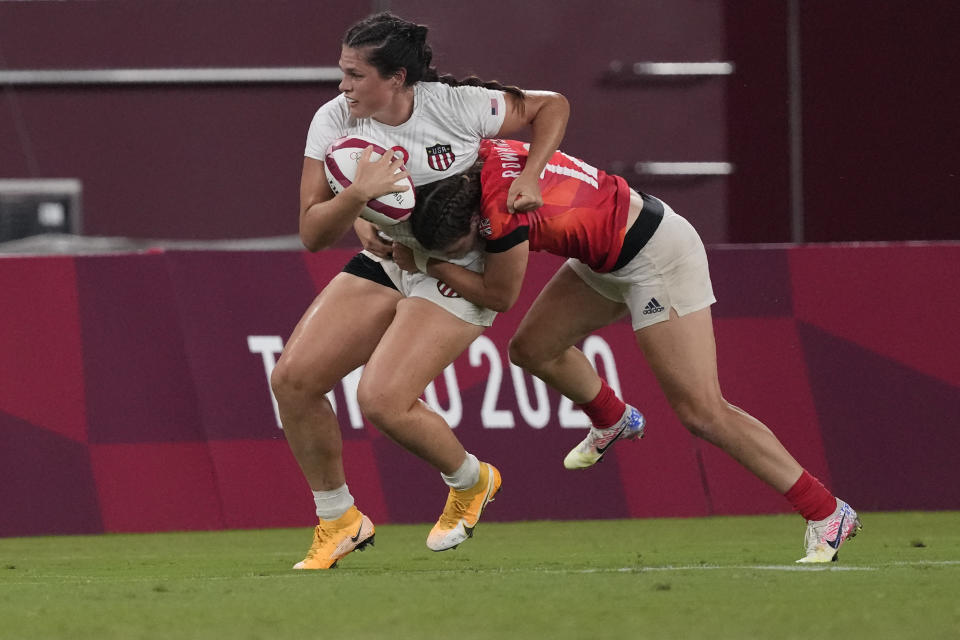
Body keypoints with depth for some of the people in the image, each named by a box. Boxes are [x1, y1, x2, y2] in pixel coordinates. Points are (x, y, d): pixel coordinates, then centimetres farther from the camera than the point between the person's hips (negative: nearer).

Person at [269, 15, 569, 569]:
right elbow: (313, 234, -11)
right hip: (383, 263, 5)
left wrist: (530, 178, -17)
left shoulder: (455, 107, -20)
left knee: (383, 400, -23)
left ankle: (472, 481, 9)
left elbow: (552, 106, -3)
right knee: (293, 379, -10)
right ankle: (339, 523, 9)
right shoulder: (334, 122, -11)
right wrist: (357, 195, -30)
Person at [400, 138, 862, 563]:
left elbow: (499, 296, -16)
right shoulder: (482, 158, -11)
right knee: (531, 349, 12)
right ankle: (612, 422, 40)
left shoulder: (503, 212, -32)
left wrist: (429, 265, -6)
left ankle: (827, 513, -5)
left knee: (702, 413, -10)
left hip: (658, 257, -9)